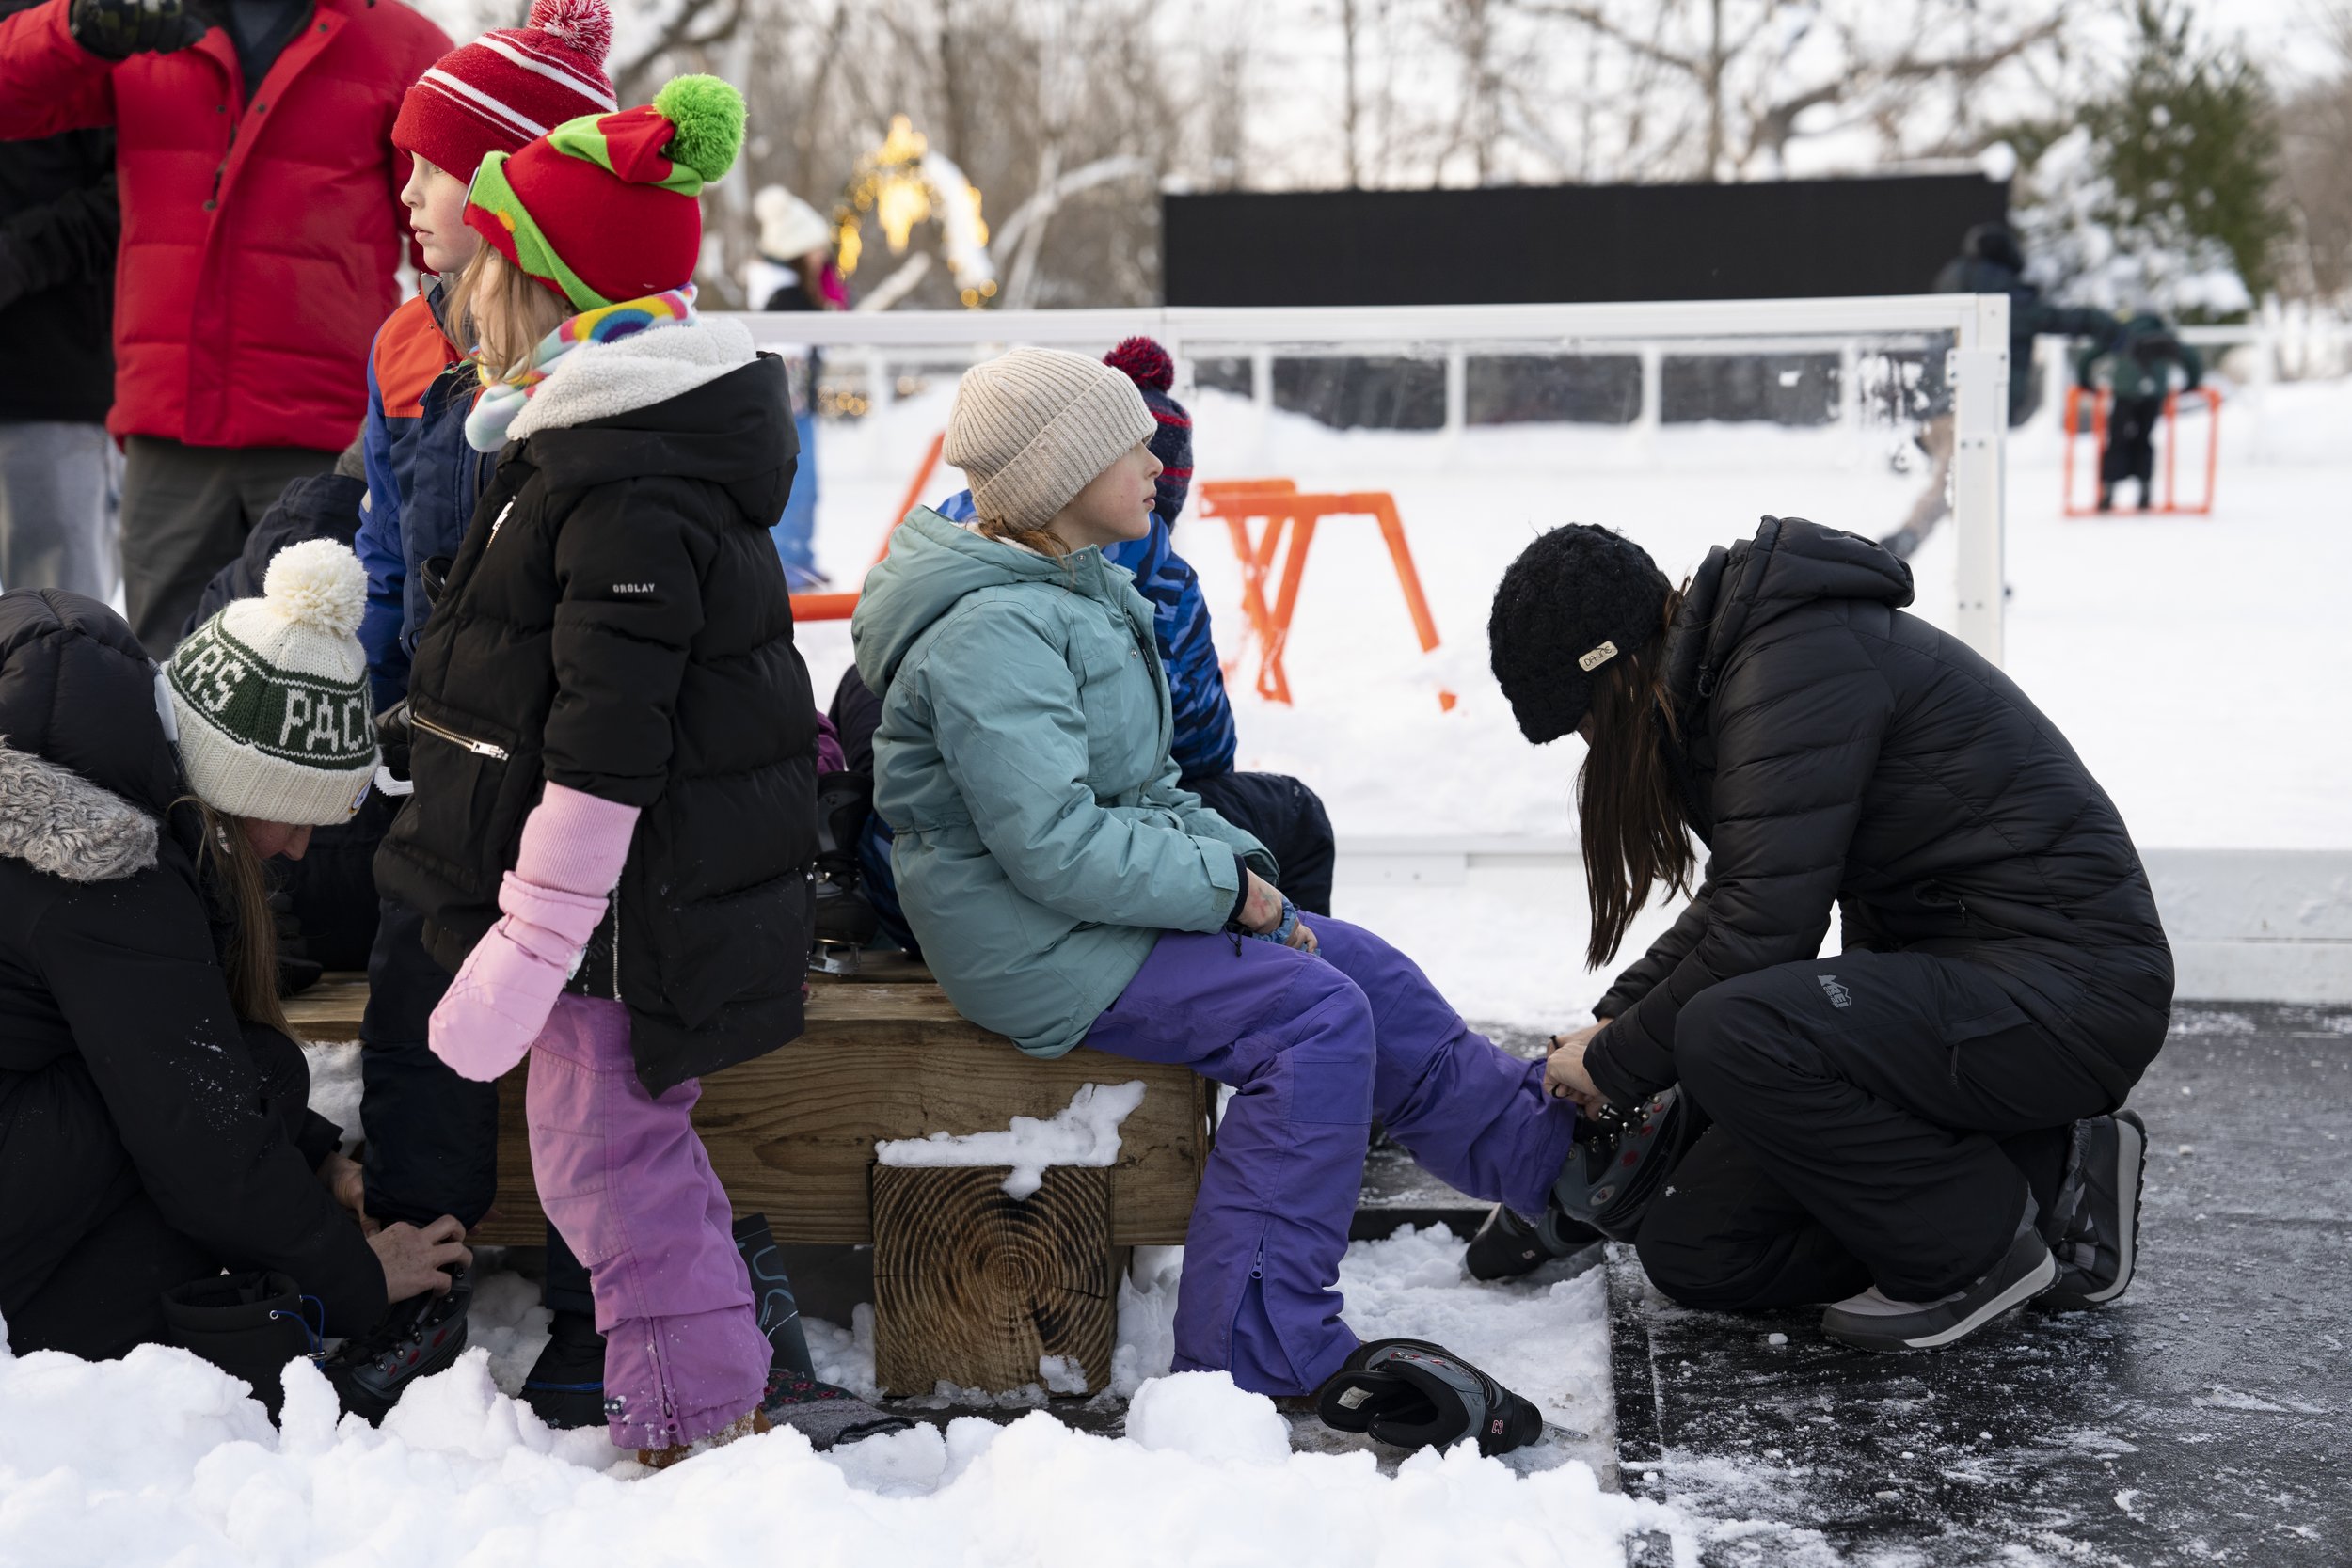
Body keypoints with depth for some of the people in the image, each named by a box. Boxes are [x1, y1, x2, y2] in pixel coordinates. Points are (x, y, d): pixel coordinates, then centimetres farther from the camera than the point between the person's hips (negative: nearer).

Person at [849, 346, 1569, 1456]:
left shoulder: (1078, 593, 13)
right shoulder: (991, 630, -21)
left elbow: (1149, 785, 18)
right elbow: (1053, 842, -28)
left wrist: (1246, 874, 2)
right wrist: (1225, 886, -18)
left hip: (1111, 904, 10)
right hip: (1035, 941, -10)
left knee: (1366, 971, 7)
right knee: (1313, 1013, -20)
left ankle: (1562, 1153, 21)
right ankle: (1257, 1356, -17)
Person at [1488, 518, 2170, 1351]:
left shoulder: (1797, 660, -21)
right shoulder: (1723, 669, 10)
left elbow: (1762, 929, -24)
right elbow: (1738, 900, 22)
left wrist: (1617, 1064, -11)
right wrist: (1615, 1018, 12)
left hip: (2069, 985, -10)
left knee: (1731, 1038, -33)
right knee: (1692, 1250, 5)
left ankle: (1980, 1247, -9)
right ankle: (2043, 1172, 10)